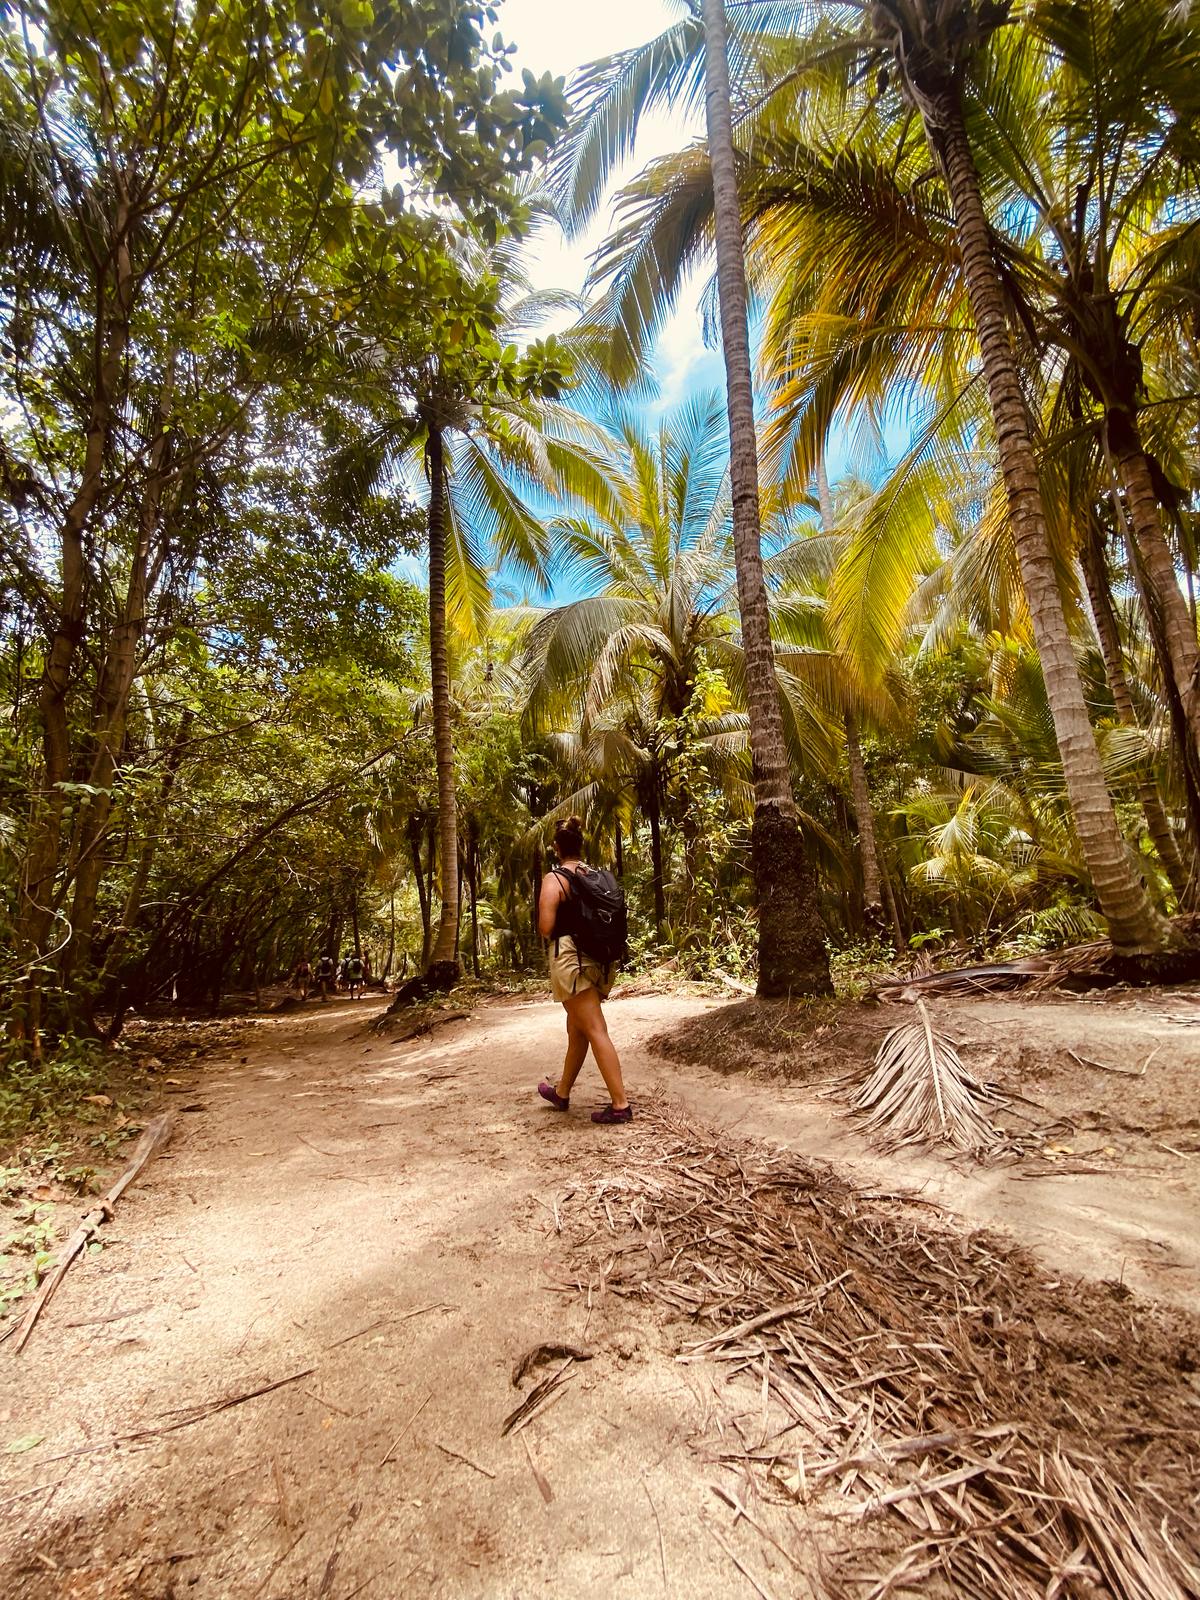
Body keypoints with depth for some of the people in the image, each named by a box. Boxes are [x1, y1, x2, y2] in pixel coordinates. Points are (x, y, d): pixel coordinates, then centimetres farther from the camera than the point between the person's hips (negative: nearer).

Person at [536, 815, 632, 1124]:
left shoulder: (554, 879, -10)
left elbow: (546, 928, -16)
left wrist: (558, 928, 4)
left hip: (571, 957, -7)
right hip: (600, 957, 7)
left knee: (596, 1032, -4)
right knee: (576, 1029, 19)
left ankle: (621, 1104, -2)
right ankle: (561, 1092, 35)